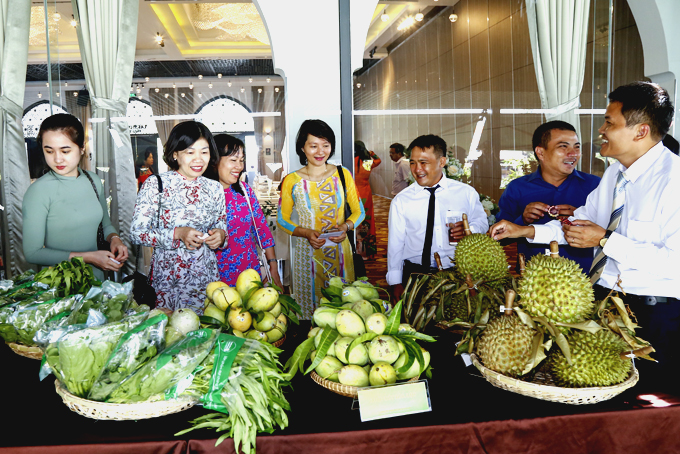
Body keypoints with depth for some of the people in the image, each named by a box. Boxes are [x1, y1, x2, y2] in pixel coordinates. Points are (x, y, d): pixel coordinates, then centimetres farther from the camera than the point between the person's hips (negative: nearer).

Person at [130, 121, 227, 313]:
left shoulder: (214, 189, 6)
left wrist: (220, 236, -7)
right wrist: (178, 234, -20)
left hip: (207, 279, 3)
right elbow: (136, 233, -8)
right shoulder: (155, 185, -5)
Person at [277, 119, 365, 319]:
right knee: (310, 308, 4)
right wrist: (306, 233, -13)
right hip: (307, 252, -1)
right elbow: (282, 220, 4)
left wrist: (346, 226, -11)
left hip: (339, 251, 1)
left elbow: (359, 212, 10)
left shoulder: (343, 175, 3)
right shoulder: (291, 181, -1)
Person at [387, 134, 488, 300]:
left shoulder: (467, 192, 7)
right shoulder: (401, 200, 5)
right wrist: (396, 283, 0)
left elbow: (482, 223, 14)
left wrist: (469, 230, -10)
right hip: (415, 275, 0)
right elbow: (395, 244, 5)